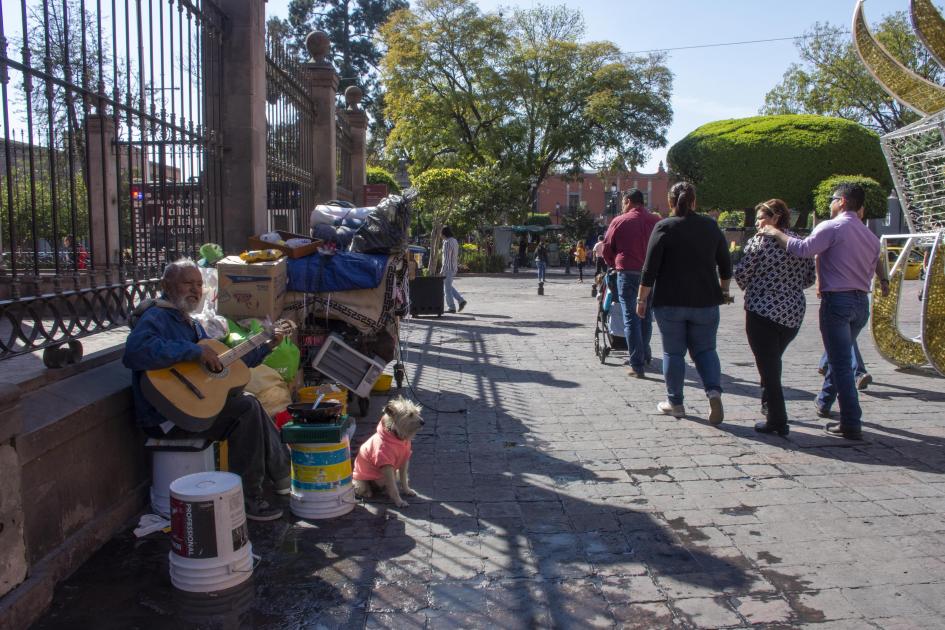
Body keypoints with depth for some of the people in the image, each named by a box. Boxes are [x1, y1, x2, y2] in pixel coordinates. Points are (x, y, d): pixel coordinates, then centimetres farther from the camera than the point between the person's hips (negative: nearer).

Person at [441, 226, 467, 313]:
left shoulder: (447, 243, -17)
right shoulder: (455, 241, 12)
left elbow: (446, 258, -20)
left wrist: (443, 270, -17)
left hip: (448, 268, -9)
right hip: (454, 268, 9)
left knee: (447, 288, 0)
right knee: (449, 286, 20)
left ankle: (451, 307, 5)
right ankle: (461, 300, 11)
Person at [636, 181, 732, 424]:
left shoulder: (664, 227, -6)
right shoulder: (711, 226, 6)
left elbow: (650, 268, -9)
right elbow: (725, 265, 13)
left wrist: (642, 298, -3)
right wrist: (724, 290, 27)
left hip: (670, 302, -3)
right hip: (705, 302, 3)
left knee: (673, 352, 8)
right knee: (705, 349, 13)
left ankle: (675, 403, 14)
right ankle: (714, 391, -8)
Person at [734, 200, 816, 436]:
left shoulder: (760, 240, -10)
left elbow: (741, 273, -10)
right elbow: (810, 278, 9)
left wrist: (752, 290, 10)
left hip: (762, 311, -6)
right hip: (793, 314, 6)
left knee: (767, 366, 1)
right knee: (773, 361, 23)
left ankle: (777, 422, 3)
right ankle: (769, 405, 34)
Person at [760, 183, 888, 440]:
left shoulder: (832, 227, -10)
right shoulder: (870, 235, 15)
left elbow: (803, 249, -22)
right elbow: (872, 269, 17)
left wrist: (776, 233, -12)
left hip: (837, 300, -8)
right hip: (862, 302, 8)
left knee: (841, 363, -5)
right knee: (840, 356, 22)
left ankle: (851, 424, -4)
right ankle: (824, 401, 38)